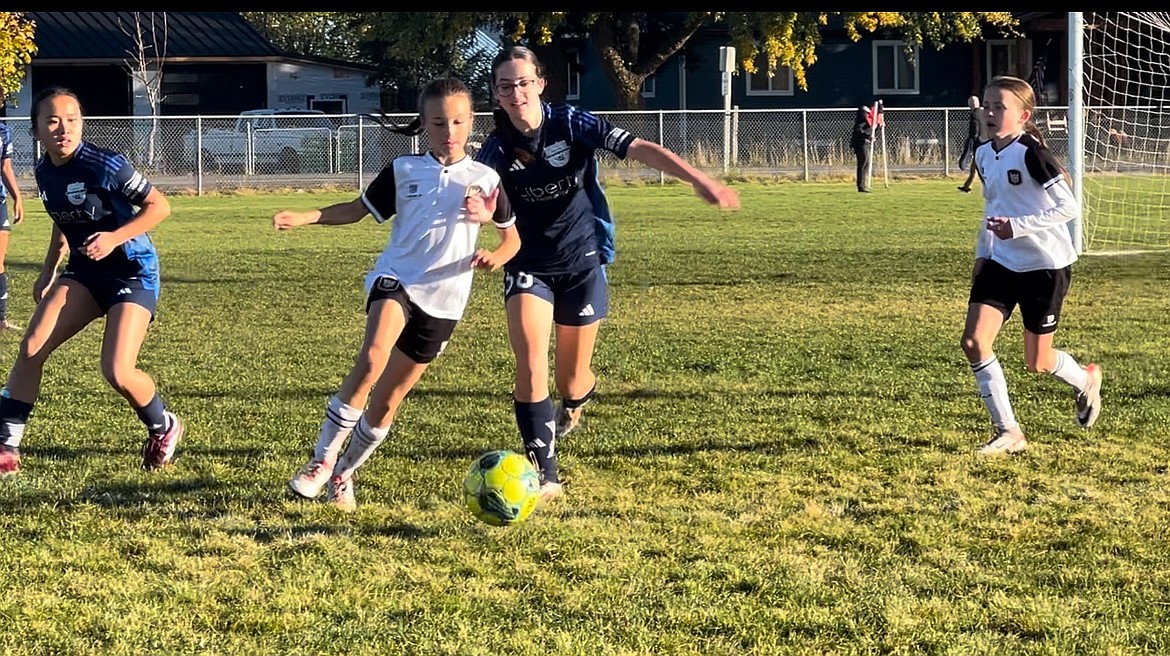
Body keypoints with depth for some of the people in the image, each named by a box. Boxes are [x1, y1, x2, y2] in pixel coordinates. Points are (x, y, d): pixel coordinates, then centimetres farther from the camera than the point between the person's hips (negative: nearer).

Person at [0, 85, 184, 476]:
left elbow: (159, 206, -15)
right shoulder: (44, 173, 1)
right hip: (84, 271, 6)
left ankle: (163, 430, 14)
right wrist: (48, 273, 18)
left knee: (116, 371, -18)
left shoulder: (104, 165, -20)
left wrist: (115, 238, -25)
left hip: (133, 272, -6)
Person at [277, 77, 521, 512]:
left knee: (387, 402, 5)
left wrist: (495, 257, -9)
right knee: (373, 356, -32)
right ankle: (322, 459, -25)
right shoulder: (403, 171, 2)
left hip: (442, 299, 1)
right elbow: (357, 210, 8)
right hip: (395, 279, -1)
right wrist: (303, 218, -6)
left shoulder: (484, 180, 3)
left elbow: (512, 236, 12)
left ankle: (343, 474, 27)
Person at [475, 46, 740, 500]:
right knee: (530, 364, -18)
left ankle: (578, 398, 47)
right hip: (529, 266, 1)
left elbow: (640, 150, -21)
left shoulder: (570, 123, -14)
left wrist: (698, 179, -34)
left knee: (571, 379, 7)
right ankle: (544, 474, -11)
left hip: (582, 262, -1)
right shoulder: (496, 150, -9)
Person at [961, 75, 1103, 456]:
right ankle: (1008, 432, 0)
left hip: (1045, 265, -7)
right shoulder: (984, 155, 5)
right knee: (973, 341, -10)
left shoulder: (1031, 153, -18)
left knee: (1037, 363, 3)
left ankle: (1086, 380, 39)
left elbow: (1069, 207, -22)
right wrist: (982, 253, 15)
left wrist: (1018, 226, -30)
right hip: (1002, 263, 7)